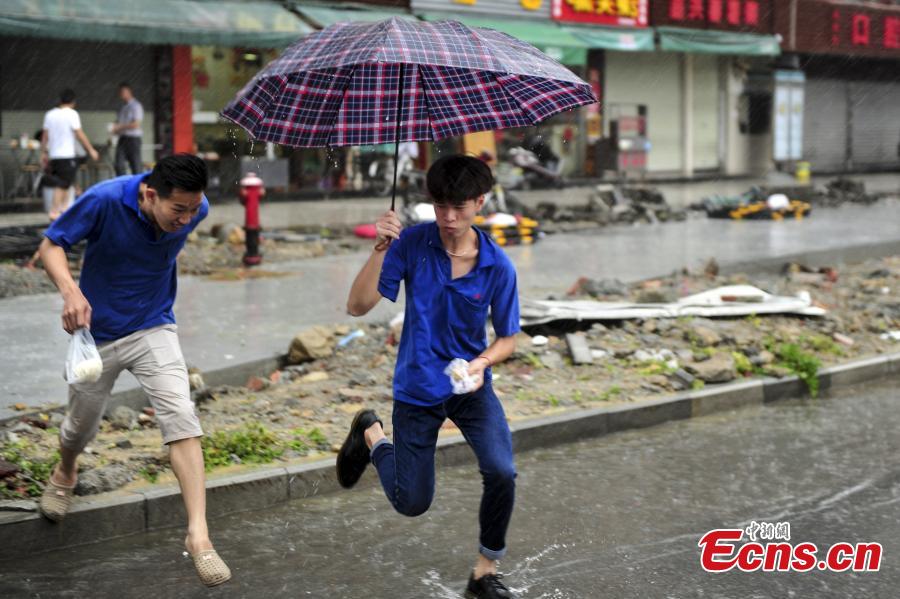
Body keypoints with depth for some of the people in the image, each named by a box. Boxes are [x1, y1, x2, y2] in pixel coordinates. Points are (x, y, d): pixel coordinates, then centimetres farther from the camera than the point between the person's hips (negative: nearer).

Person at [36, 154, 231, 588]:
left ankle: (198, 535, -20)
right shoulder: (106, 200, -27)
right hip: (97, 332, -1)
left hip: (153, 329, 1)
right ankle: (65, 475, 55)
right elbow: (51, 244, -18)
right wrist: (70, 289, -36)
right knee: (81, 426, 18)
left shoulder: (196, 209, -15)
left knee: (181, 417, -19)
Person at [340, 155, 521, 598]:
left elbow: (508, 338, -1)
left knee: (501, 472, -23)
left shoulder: (498, 266, -12)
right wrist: (380, 250, -31)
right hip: (417, 390, 0)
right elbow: (358, 306, -18)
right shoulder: (411, 243, -14)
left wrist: (482, 362, -22)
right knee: (412, 503, 9)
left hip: (470, 384, 1)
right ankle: (371, 434, 40)